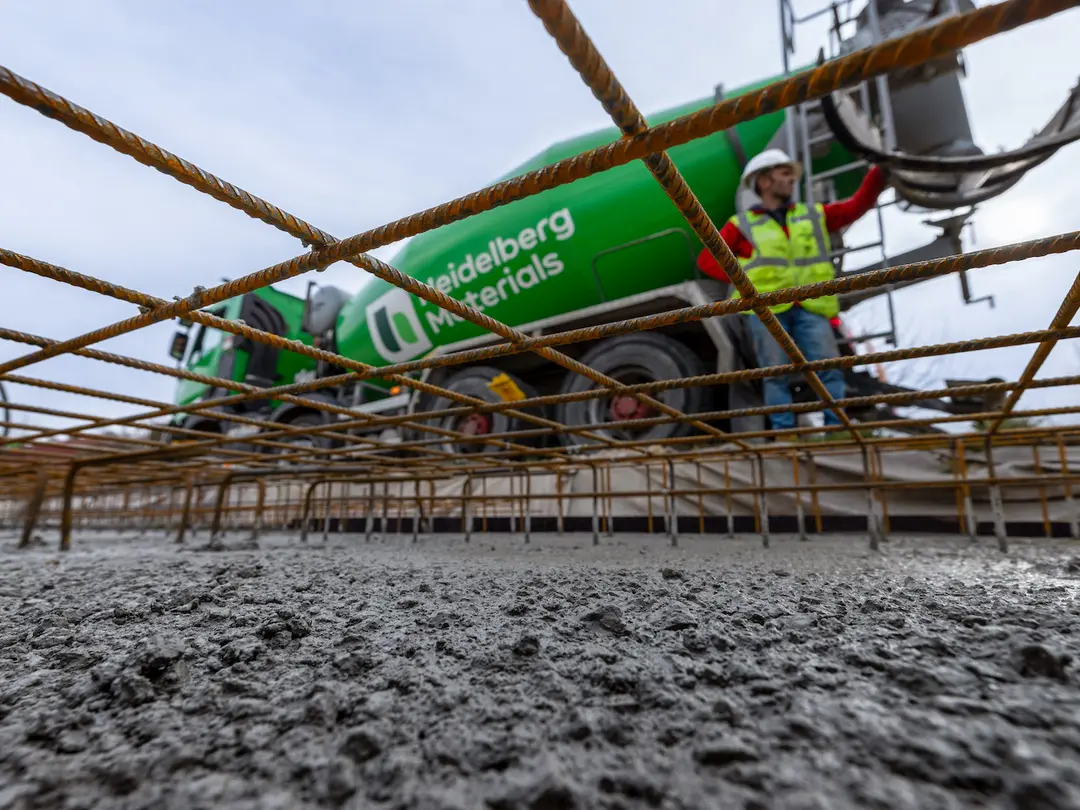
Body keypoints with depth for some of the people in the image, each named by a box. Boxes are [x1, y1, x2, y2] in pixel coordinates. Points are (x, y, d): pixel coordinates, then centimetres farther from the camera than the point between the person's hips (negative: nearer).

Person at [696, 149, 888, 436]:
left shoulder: (814, 216, 25)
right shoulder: (741, 224, 15)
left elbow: (857, 205, 19)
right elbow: (707, 260, 11)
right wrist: (744, 278, -1)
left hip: (809, 306, 3)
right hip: (766, 308, -2)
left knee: (829, 366, -9)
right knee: (775, 372, -6)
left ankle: (837, 428, -4)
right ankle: (783, 432, -2)